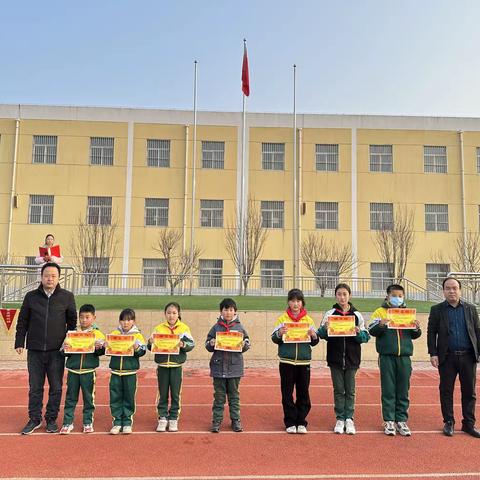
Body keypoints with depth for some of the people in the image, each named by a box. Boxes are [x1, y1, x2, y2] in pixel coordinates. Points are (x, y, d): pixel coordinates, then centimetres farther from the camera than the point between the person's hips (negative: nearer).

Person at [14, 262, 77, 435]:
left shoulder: (67, 297, 1)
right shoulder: (31, 296, 4)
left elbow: (72, 322, 7)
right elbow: (22, 321, 9)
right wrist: (19, 343, 4)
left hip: (57, 351, -1)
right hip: (35, 350, 1)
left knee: (56, 388, 6)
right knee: (35, 387, 9)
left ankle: (51, 419, 21)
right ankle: (34, 419, 23)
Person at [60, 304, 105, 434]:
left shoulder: (98, 334, 0)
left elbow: (102, 351, -4)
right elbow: (65, 353, 6)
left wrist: (99, 348, -24)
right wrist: (64, 348, -15)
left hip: (89, 371, -2)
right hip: (73, 371, 2)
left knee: (88, 398, 7)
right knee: (70, 398, 8)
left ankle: (88, 423, 19)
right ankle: (67, 423, 18)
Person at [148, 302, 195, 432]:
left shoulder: (184, 328, -2)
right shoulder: (159, 328, 2)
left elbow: (191, 344, -8)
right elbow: (151, 347, 0)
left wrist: (183, 344, -27)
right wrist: (151, 342, -21)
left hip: (176, 365, -1)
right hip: (162, 365, 1)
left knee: (175, 394, 8)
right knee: (163, 394, 9)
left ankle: (173, 419, 20)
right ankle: (162, 418, 20)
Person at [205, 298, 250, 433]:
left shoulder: (240, 327, 2)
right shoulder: (216, 327, 2)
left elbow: (247, 343, 6)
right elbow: (207, 344, 7)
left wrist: (244, 345, -15)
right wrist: (211, 344, -14)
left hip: (235, 367, 0)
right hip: (218, 367, 0)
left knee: (234, 395, 11)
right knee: (219, 395, 8)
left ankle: (236, 420, 21)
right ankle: (216, 420, 16)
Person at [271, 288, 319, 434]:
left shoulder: (308, 319, 7)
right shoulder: (282, 319, 3)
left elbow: (314, 342, 8)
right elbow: (274, 339, 0)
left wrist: (313, 336, -13)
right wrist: (279, 333, -19)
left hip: (304, 362, 1)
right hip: (286, 362, -1)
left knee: (303, 393, 6)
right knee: (287, 393, 4)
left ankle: (301, 422, 18)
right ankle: (290, 422, 15)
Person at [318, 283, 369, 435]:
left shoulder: (357, 315, 3)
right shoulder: (329, 314, 1)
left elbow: (366, 337, 2)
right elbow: (322, 335, -1)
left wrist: (358, 333, -18)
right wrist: (325, 328, -21)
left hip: (351, 358, 0)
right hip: (335, 358, 0)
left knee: (350, 390, 7)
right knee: (338, 390, 8)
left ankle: (349, 419, 17)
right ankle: (340, 419, 18)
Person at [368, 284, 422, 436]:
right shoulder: (380, 312, 3)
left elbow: (414, 335, 13)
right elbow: (372, 331, -6)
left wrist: (417, 329, -9)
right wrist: (380, 325, -26)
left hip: (404, 356, 3)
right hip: (387, 356, -3)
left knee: (403, 390, 6)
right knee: (388, 390, 2)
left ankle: (401, 421, 15)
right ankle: (389, 421, 10)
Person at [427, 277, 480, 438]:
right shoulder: (436, 310, 2)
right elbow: (431, 333, 0)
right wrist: (433, 354, -8)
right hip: (447, 358, -1)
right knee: (446, 392, 6)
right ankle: (449, 423, 19)